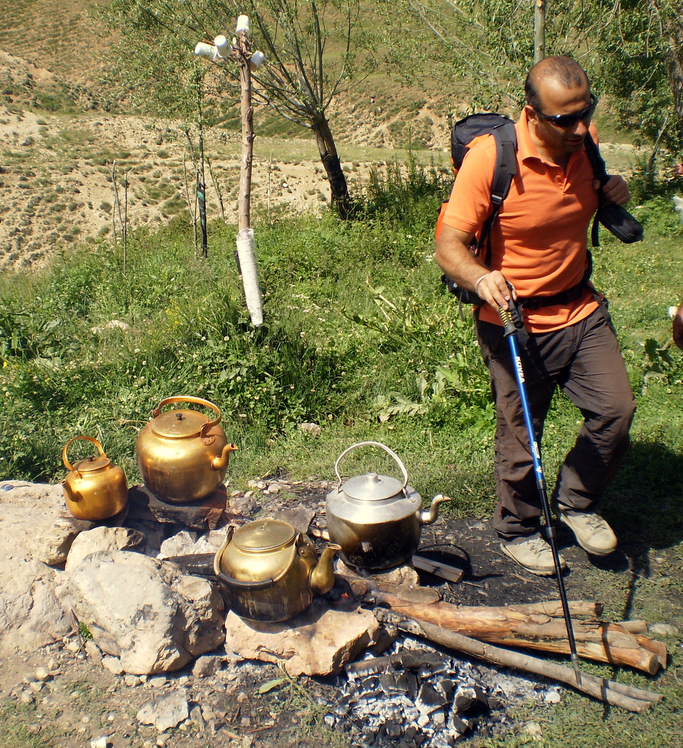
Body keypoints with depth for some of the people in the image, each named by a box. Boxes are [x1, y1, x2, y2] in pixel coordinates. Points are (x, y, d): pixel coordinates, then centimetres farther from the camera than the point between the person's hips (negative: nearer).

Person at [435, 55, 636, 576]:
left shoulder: (585, 143, -2)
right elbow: (450, 247, -21)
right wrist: (479, 276, -43)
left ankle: (576, 502, 28)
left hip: (582, 308, 6)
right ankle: (518, 531, 31)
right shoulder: (490, 158, -20)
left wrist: (614, 194, -3)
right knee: (520, 437, 5)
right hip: (515, 321, -5)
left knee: (617, 408, 2)